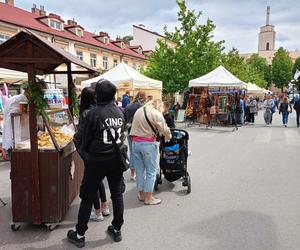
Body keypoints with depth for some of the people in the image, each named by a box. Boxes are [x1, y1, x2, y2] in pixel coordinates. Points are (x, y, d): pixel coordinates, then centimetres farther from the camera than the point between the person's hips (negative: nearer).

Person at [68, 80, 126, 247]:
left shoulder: (94, 113, -14)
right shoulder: (120, 112, 0)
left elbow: (84, 138, -5)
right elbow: (122, 134, 6)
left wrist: (84, 153, 12)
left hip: (97, 160, -4)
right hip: (117, 159, 5)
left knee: (88, 197, 8)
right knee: (117, 195, 15)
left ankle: (80, 235, 19)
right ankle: (117, 230, 28)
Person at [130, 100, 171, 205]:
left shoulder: (138, 111, 14)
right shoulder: (156, 113, -7)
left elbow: (136, 126, 12)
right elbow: (164, 129, -6)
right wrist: (168, 137, 11)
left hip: (135, 142, 6)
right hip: (148, 144, -6)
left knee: (139, 170, 14)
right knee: (151, 171, 4)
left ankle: (141, 194, 25)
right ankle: (148, 197, 9)